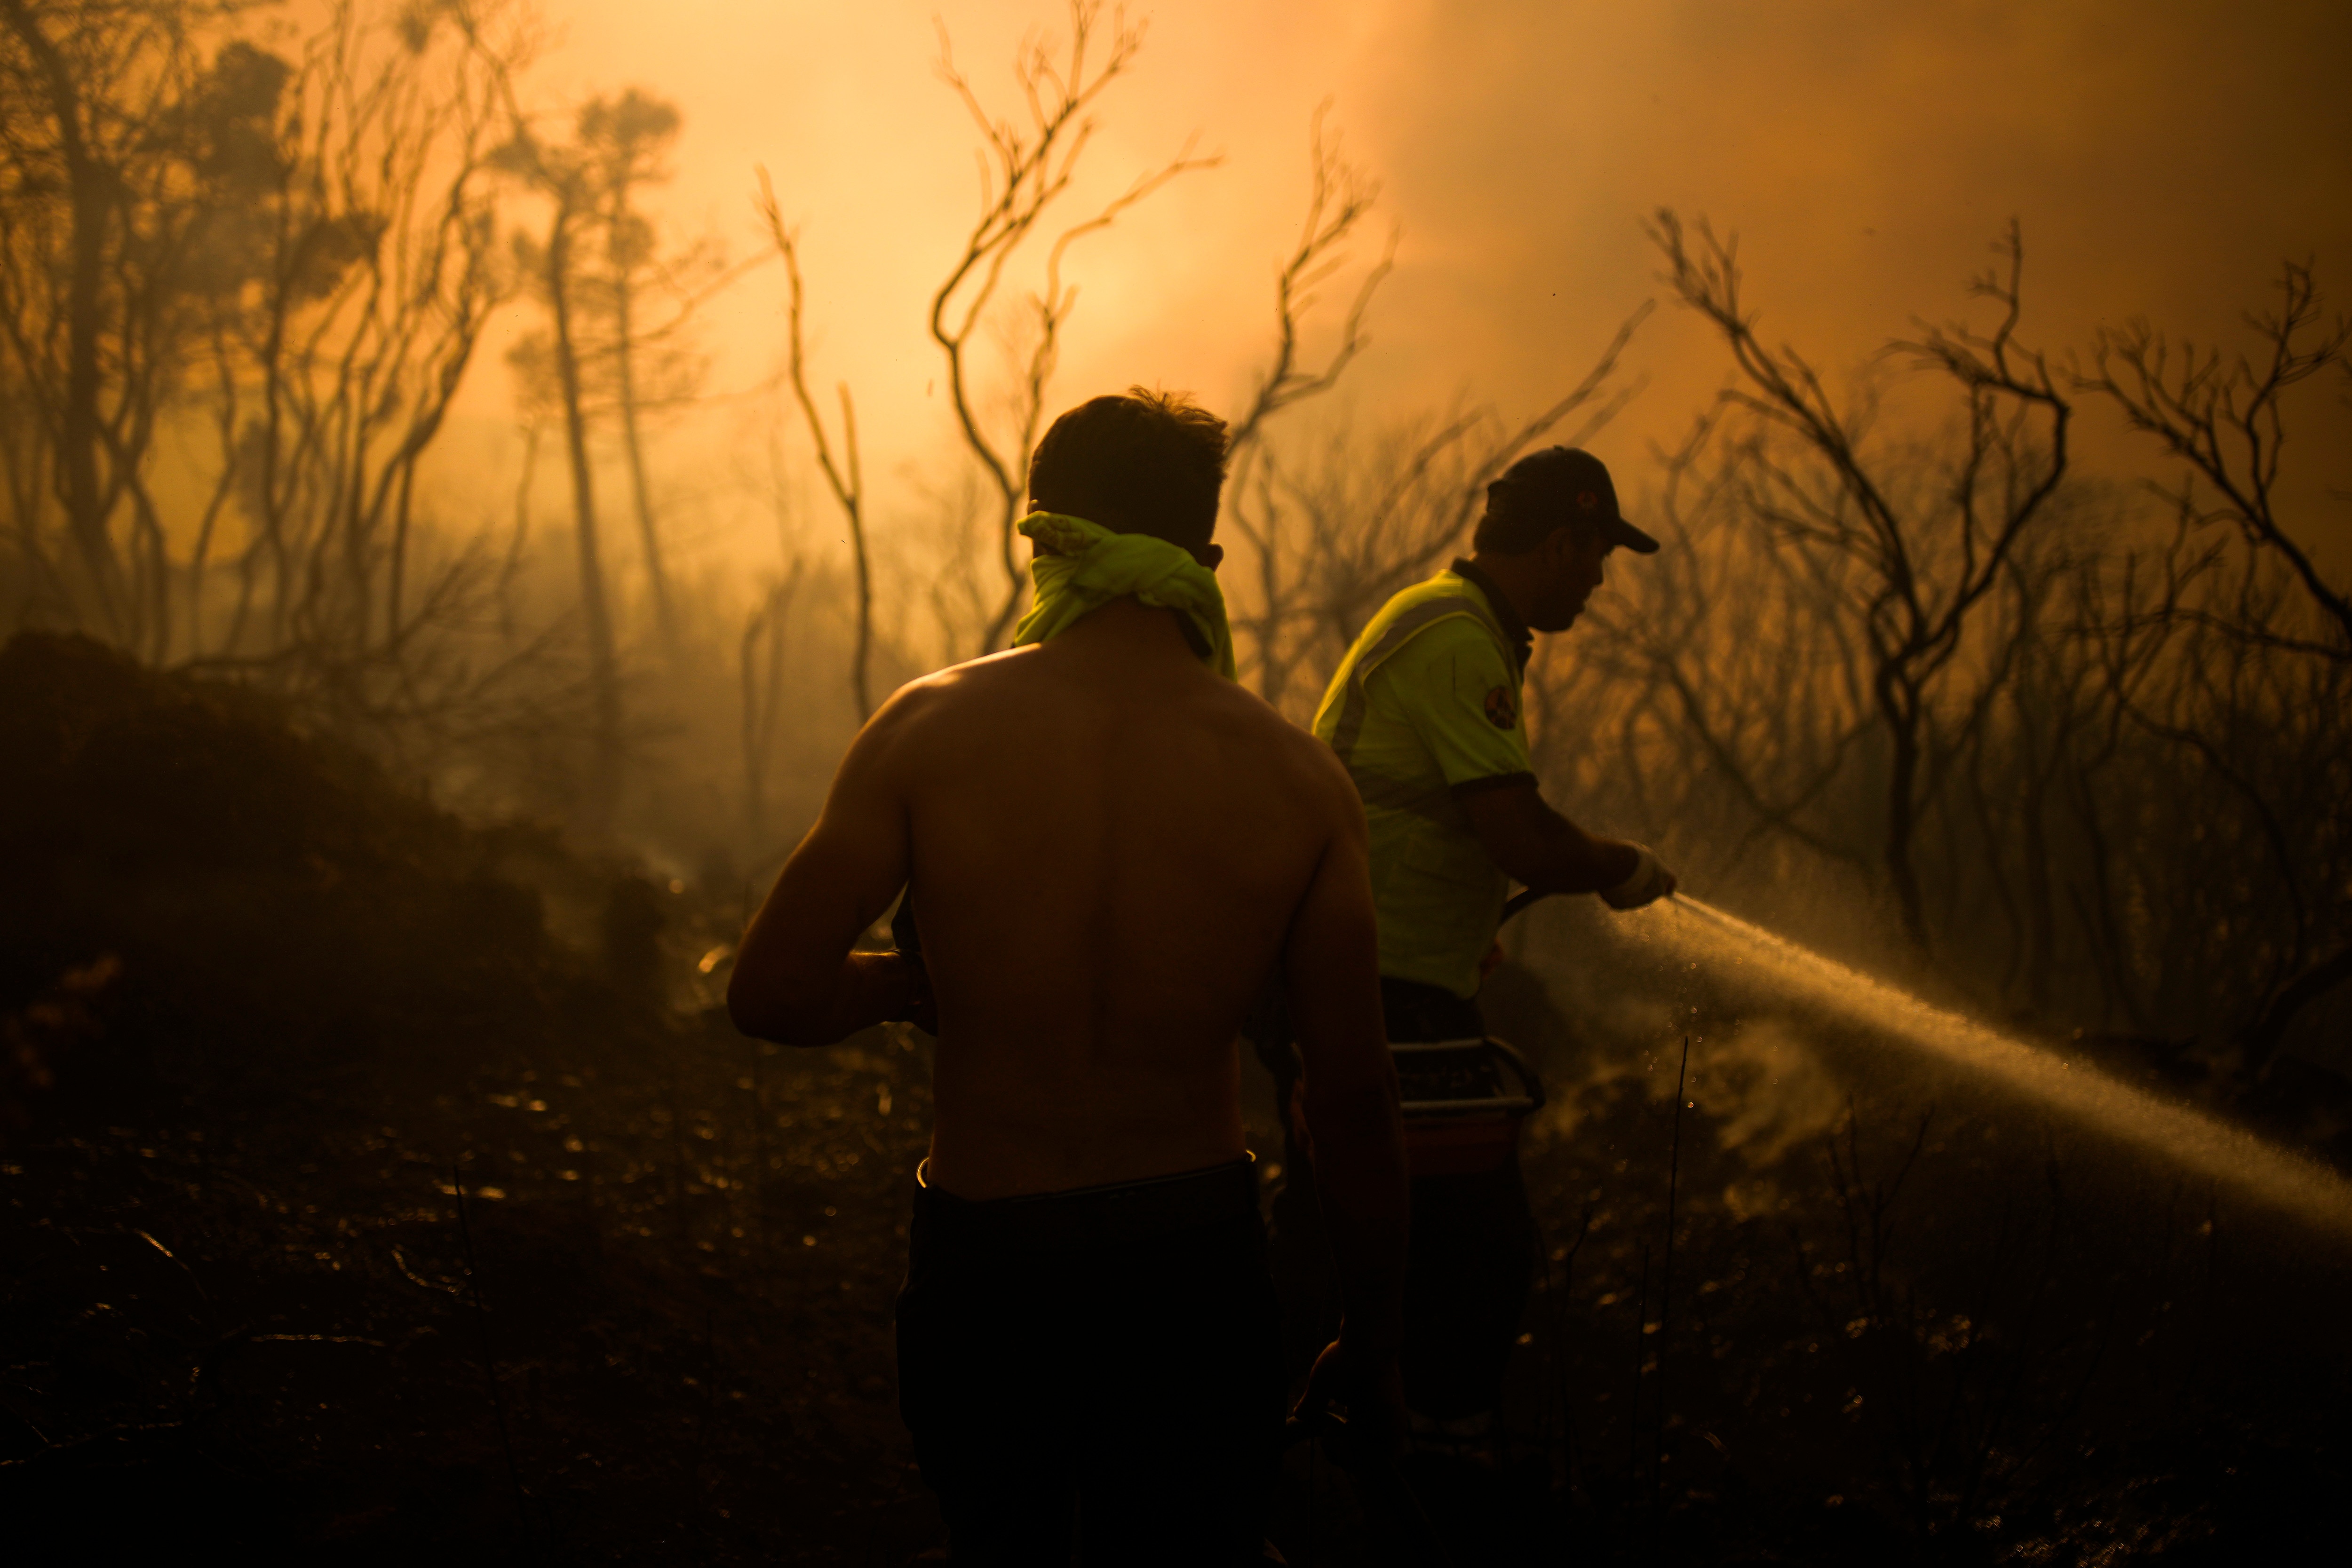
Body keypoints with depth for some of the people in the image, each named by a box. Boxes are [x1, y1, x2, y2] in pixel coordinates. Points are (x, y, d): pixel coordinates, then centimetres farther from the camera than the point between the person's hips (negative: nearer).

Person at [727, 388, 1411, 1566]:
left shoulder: (930, 733, -10)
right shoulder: (1298, 781, -7)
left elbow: (774, 995, -11)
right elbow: (1352, 1093, -3)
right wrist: (1371, 1339, 9)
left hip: (982, 1258, 0)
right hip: (1195, 1256, 1)